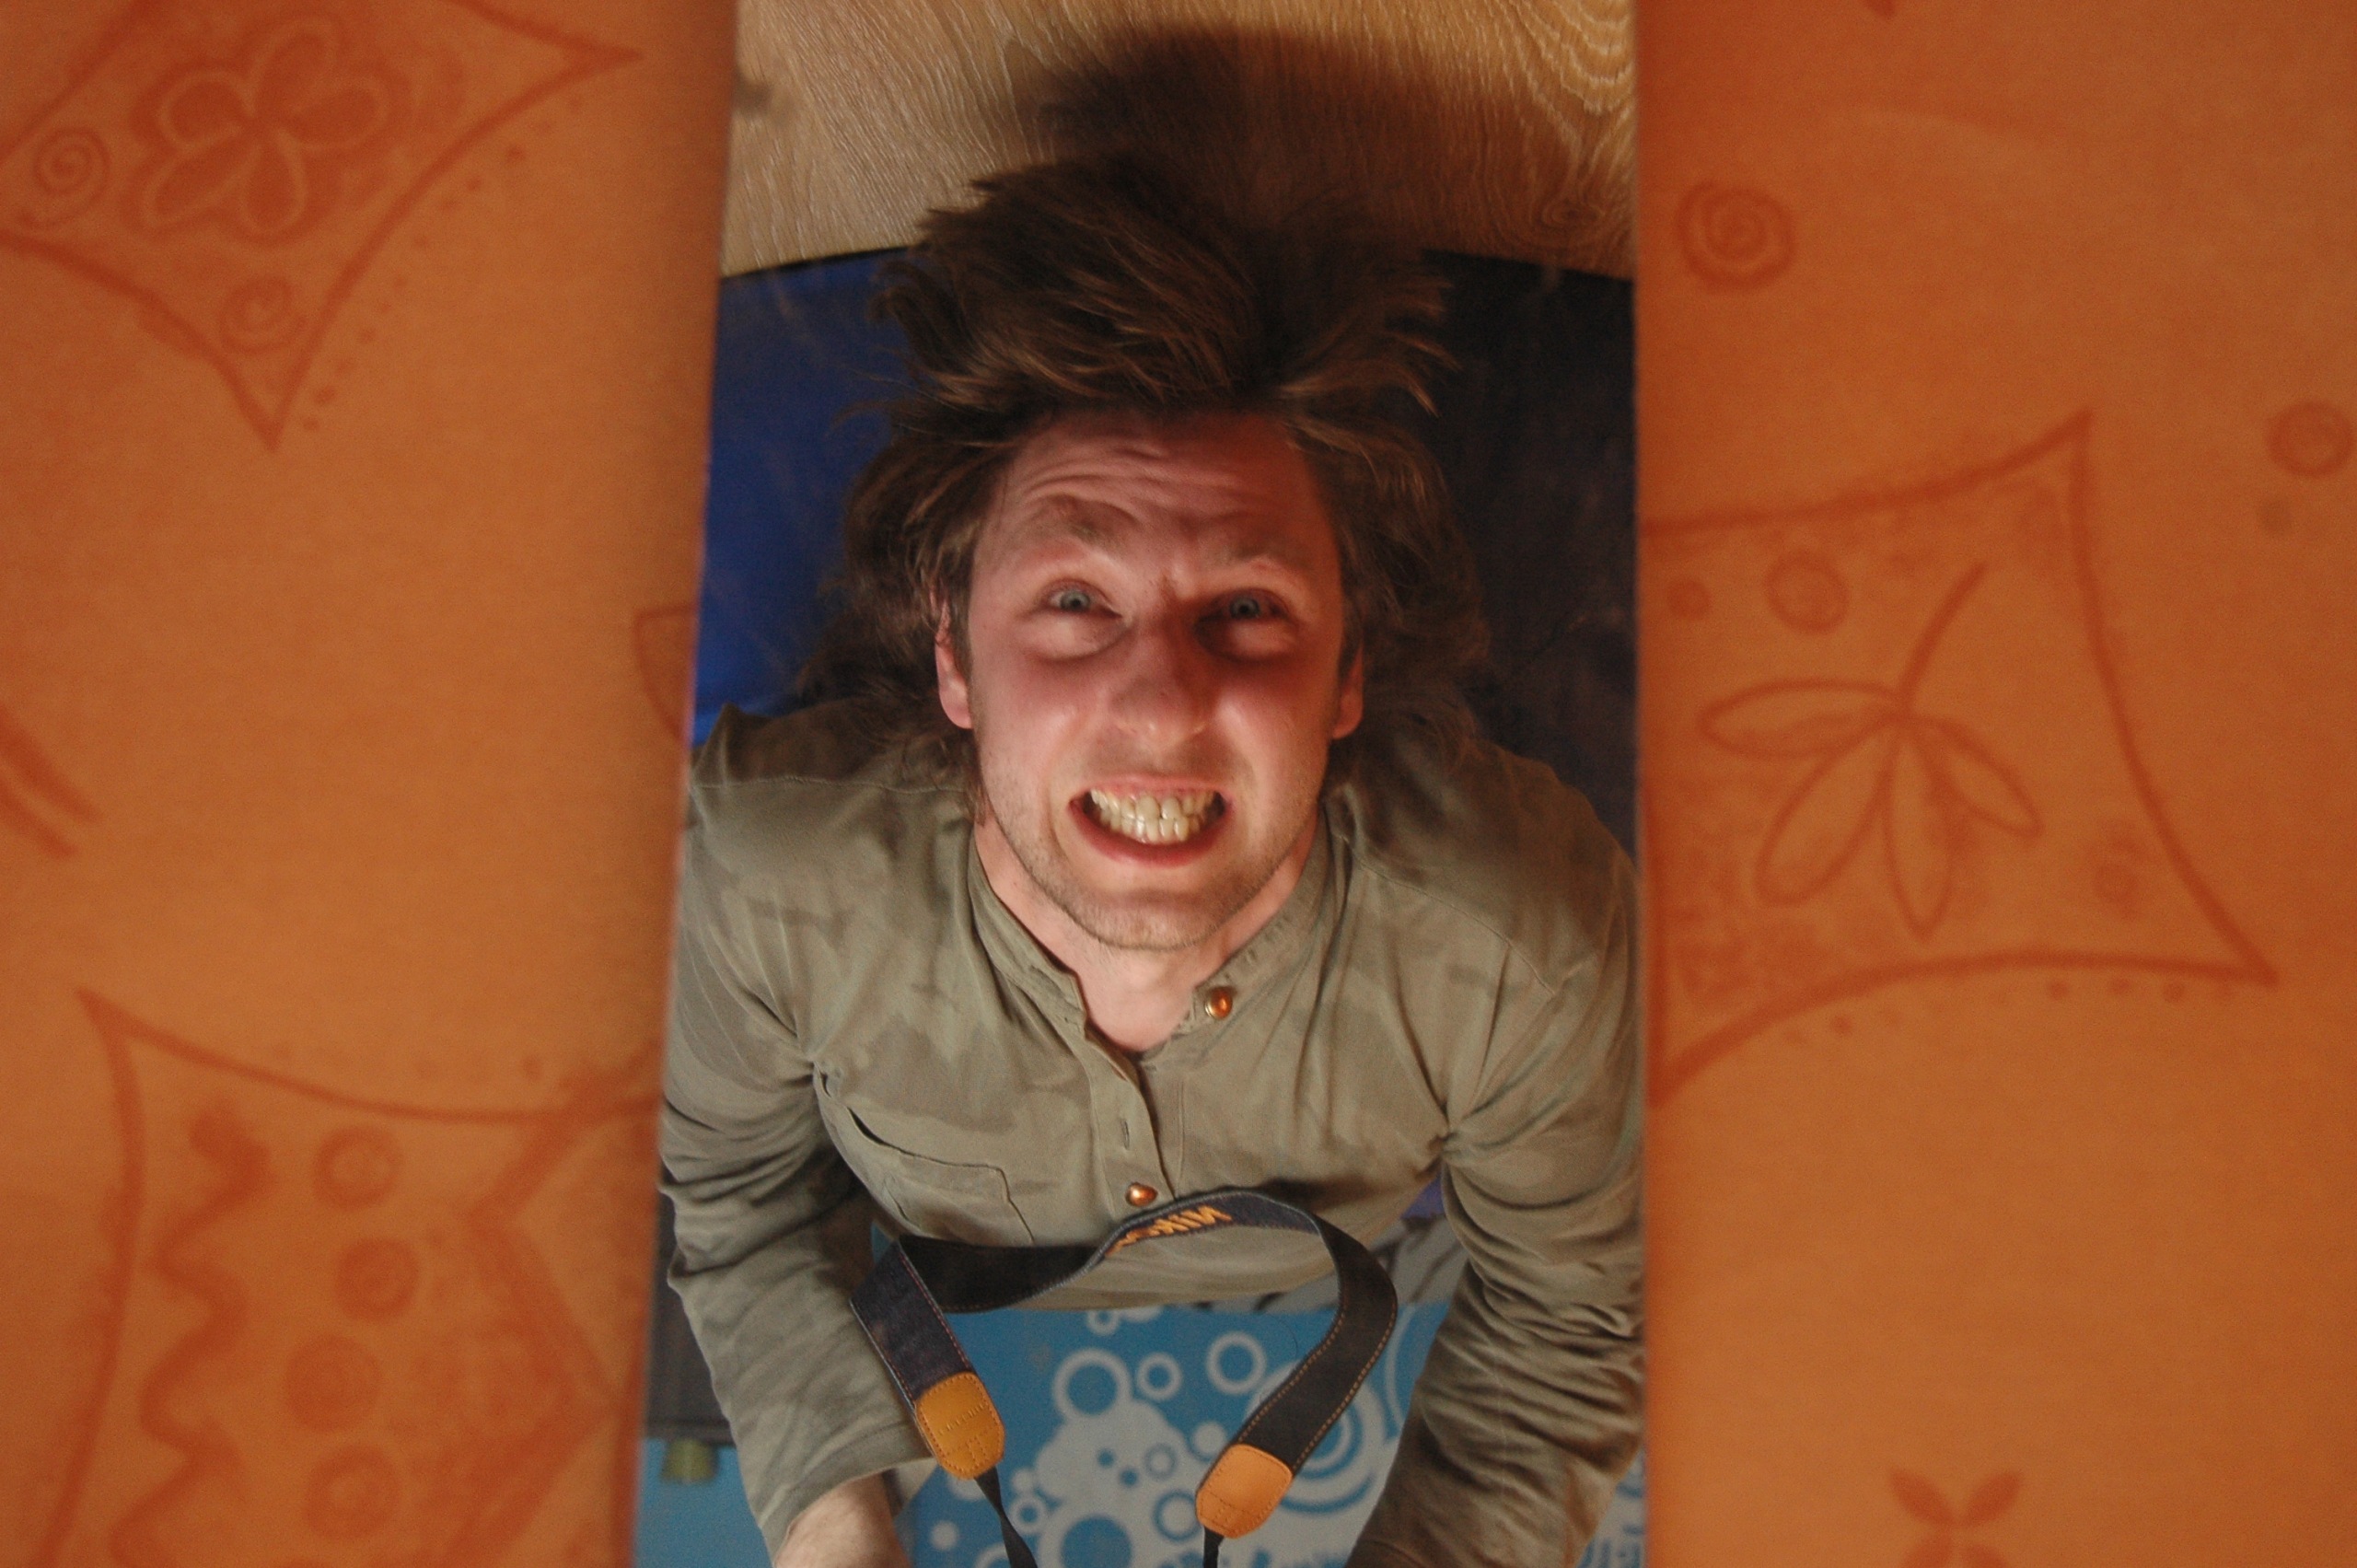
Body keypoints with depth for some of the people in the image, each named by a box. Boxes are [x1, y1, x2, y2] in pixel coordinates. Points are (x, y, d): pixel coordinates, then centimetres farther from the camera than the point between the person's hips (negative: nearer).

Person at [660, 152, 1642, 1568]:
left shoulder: (1534, 935, -40)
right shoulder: (764, 867, -38)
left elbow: (1570, 1315, -19)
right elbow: (736, 1177, -14)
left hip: (1332, 1302, 0)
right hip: (935, 1289, 1)